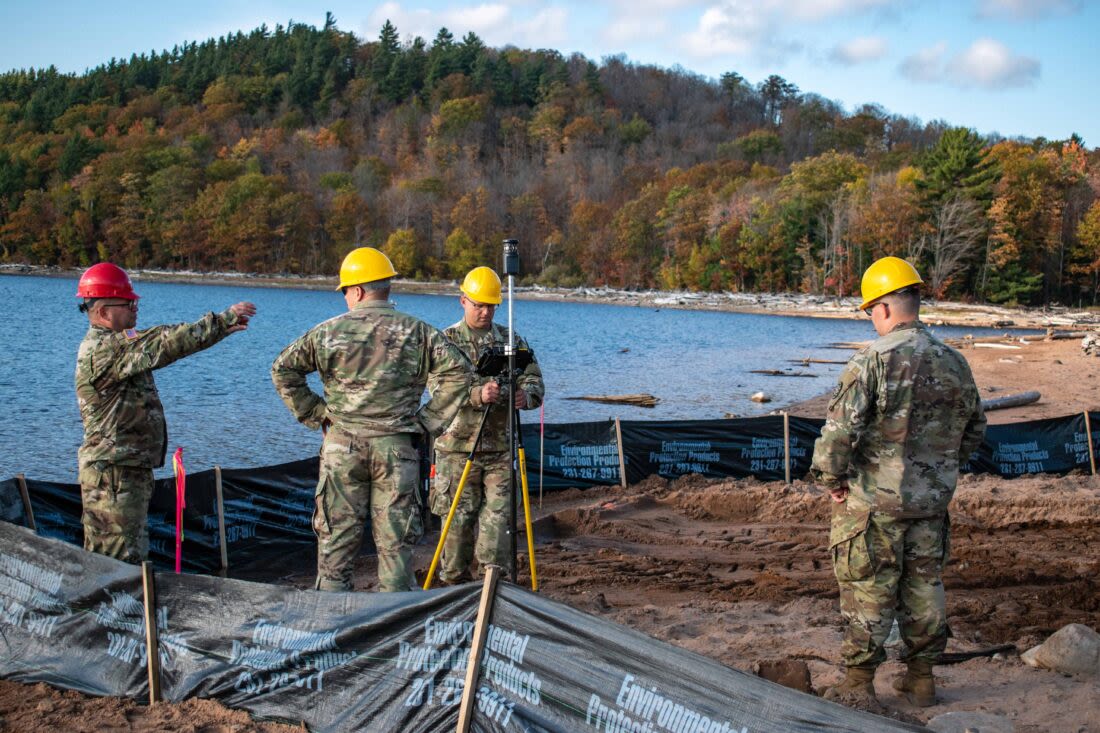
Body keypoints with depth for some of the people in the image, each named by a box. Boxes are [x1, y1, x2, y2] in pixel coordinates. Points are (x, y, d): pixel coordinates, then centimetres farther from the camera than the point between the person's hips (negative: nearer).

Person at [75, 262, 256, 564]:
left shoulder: (117, 342, 14)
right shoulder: (102, 350, -19)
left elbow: (157, 338, 10)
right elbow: (165, 346, -25)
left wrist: (222, 326, -1)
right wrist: (221, 321, -21)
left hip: (130, 470, 11)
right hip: (113, 474, -11)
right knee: (121, 561, -6)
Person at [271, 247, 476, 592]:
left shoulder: (329, 331, 2)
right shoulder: (417, 332, 1)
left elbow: (283, 370, 4)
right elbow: (459, 373, -5)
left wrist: (315, 414, 8)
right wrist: (427, 420, 0)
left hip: (341, 447, 0)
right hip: (397, 448, 0)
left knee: (336, 538, 9)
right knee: (395, 541, 6)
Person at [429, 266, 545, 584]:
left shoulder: (512, 340, 12)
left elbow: (535, 381, 7)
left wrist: (526, 395, -18)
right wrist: (477, 394, -30)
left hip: (499, 447, 2)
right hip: (457, 446, -2)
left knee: (498, 517, -3)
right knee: (459, 517, 2)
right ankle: (455, 583, 15)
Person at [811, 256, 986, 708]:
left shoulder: (874, 360, -18)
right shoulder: (955, 363, 3)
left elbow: (840, 428, -22)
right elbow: (975, 428, 15)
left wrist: (832, 478, -7)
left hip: (874, 503, -5)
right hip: (932, 501, 6)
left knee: (868, 593, 4)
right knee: (924, 588, 16)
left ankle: (858, 685, 13)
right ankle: (921, 679, 26)